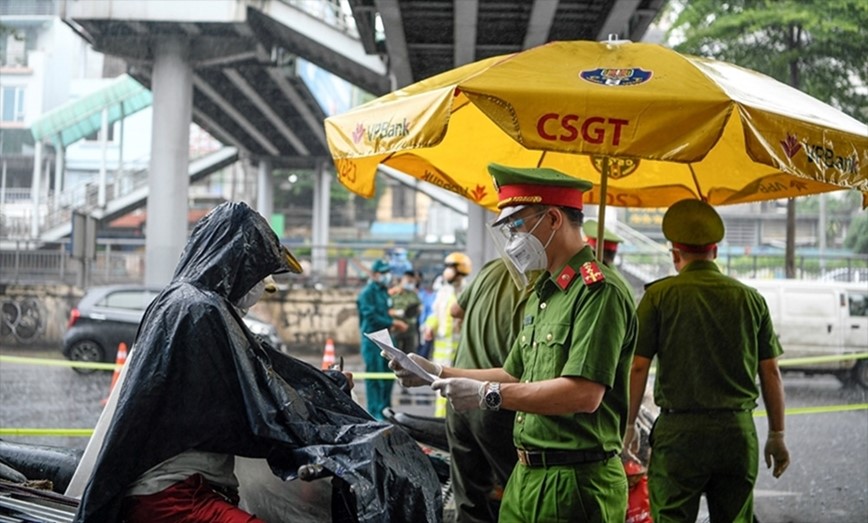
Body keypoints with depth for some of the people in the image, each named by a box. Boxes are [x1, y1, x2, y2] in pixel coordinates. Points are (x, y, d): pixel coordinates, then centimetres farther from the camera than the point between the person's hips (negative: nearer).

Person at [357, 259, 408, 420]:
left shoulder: (384, 292, 18)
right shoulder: (367, 293, -10)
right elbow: (371, 317, -18)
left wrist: (395, 324, 3)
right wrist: (393, 322, -17)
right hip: (372, 339, -9)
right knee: (374, 376, -6)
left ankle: (385, 409, 22)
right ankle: (375, 412, -1)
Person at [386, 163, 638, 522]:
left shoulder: (599, 291, -15)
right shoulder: (542, 294, 17)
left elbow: (584, 393, -25)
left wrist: (488, 394, -20)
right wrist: (437, 373, 13)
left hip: (575, 484, -9)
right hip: (527, 476, 9)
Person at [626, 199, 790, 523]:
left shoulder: (660, 295, -2)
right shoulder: (750, 299, 6)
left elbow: (638, 367, -5)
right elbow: (770, 372, 6)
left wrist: (627, 425, 4)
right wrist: (777, 435, 14)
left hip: (678, 431, -3)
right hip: (739, 433, 3)